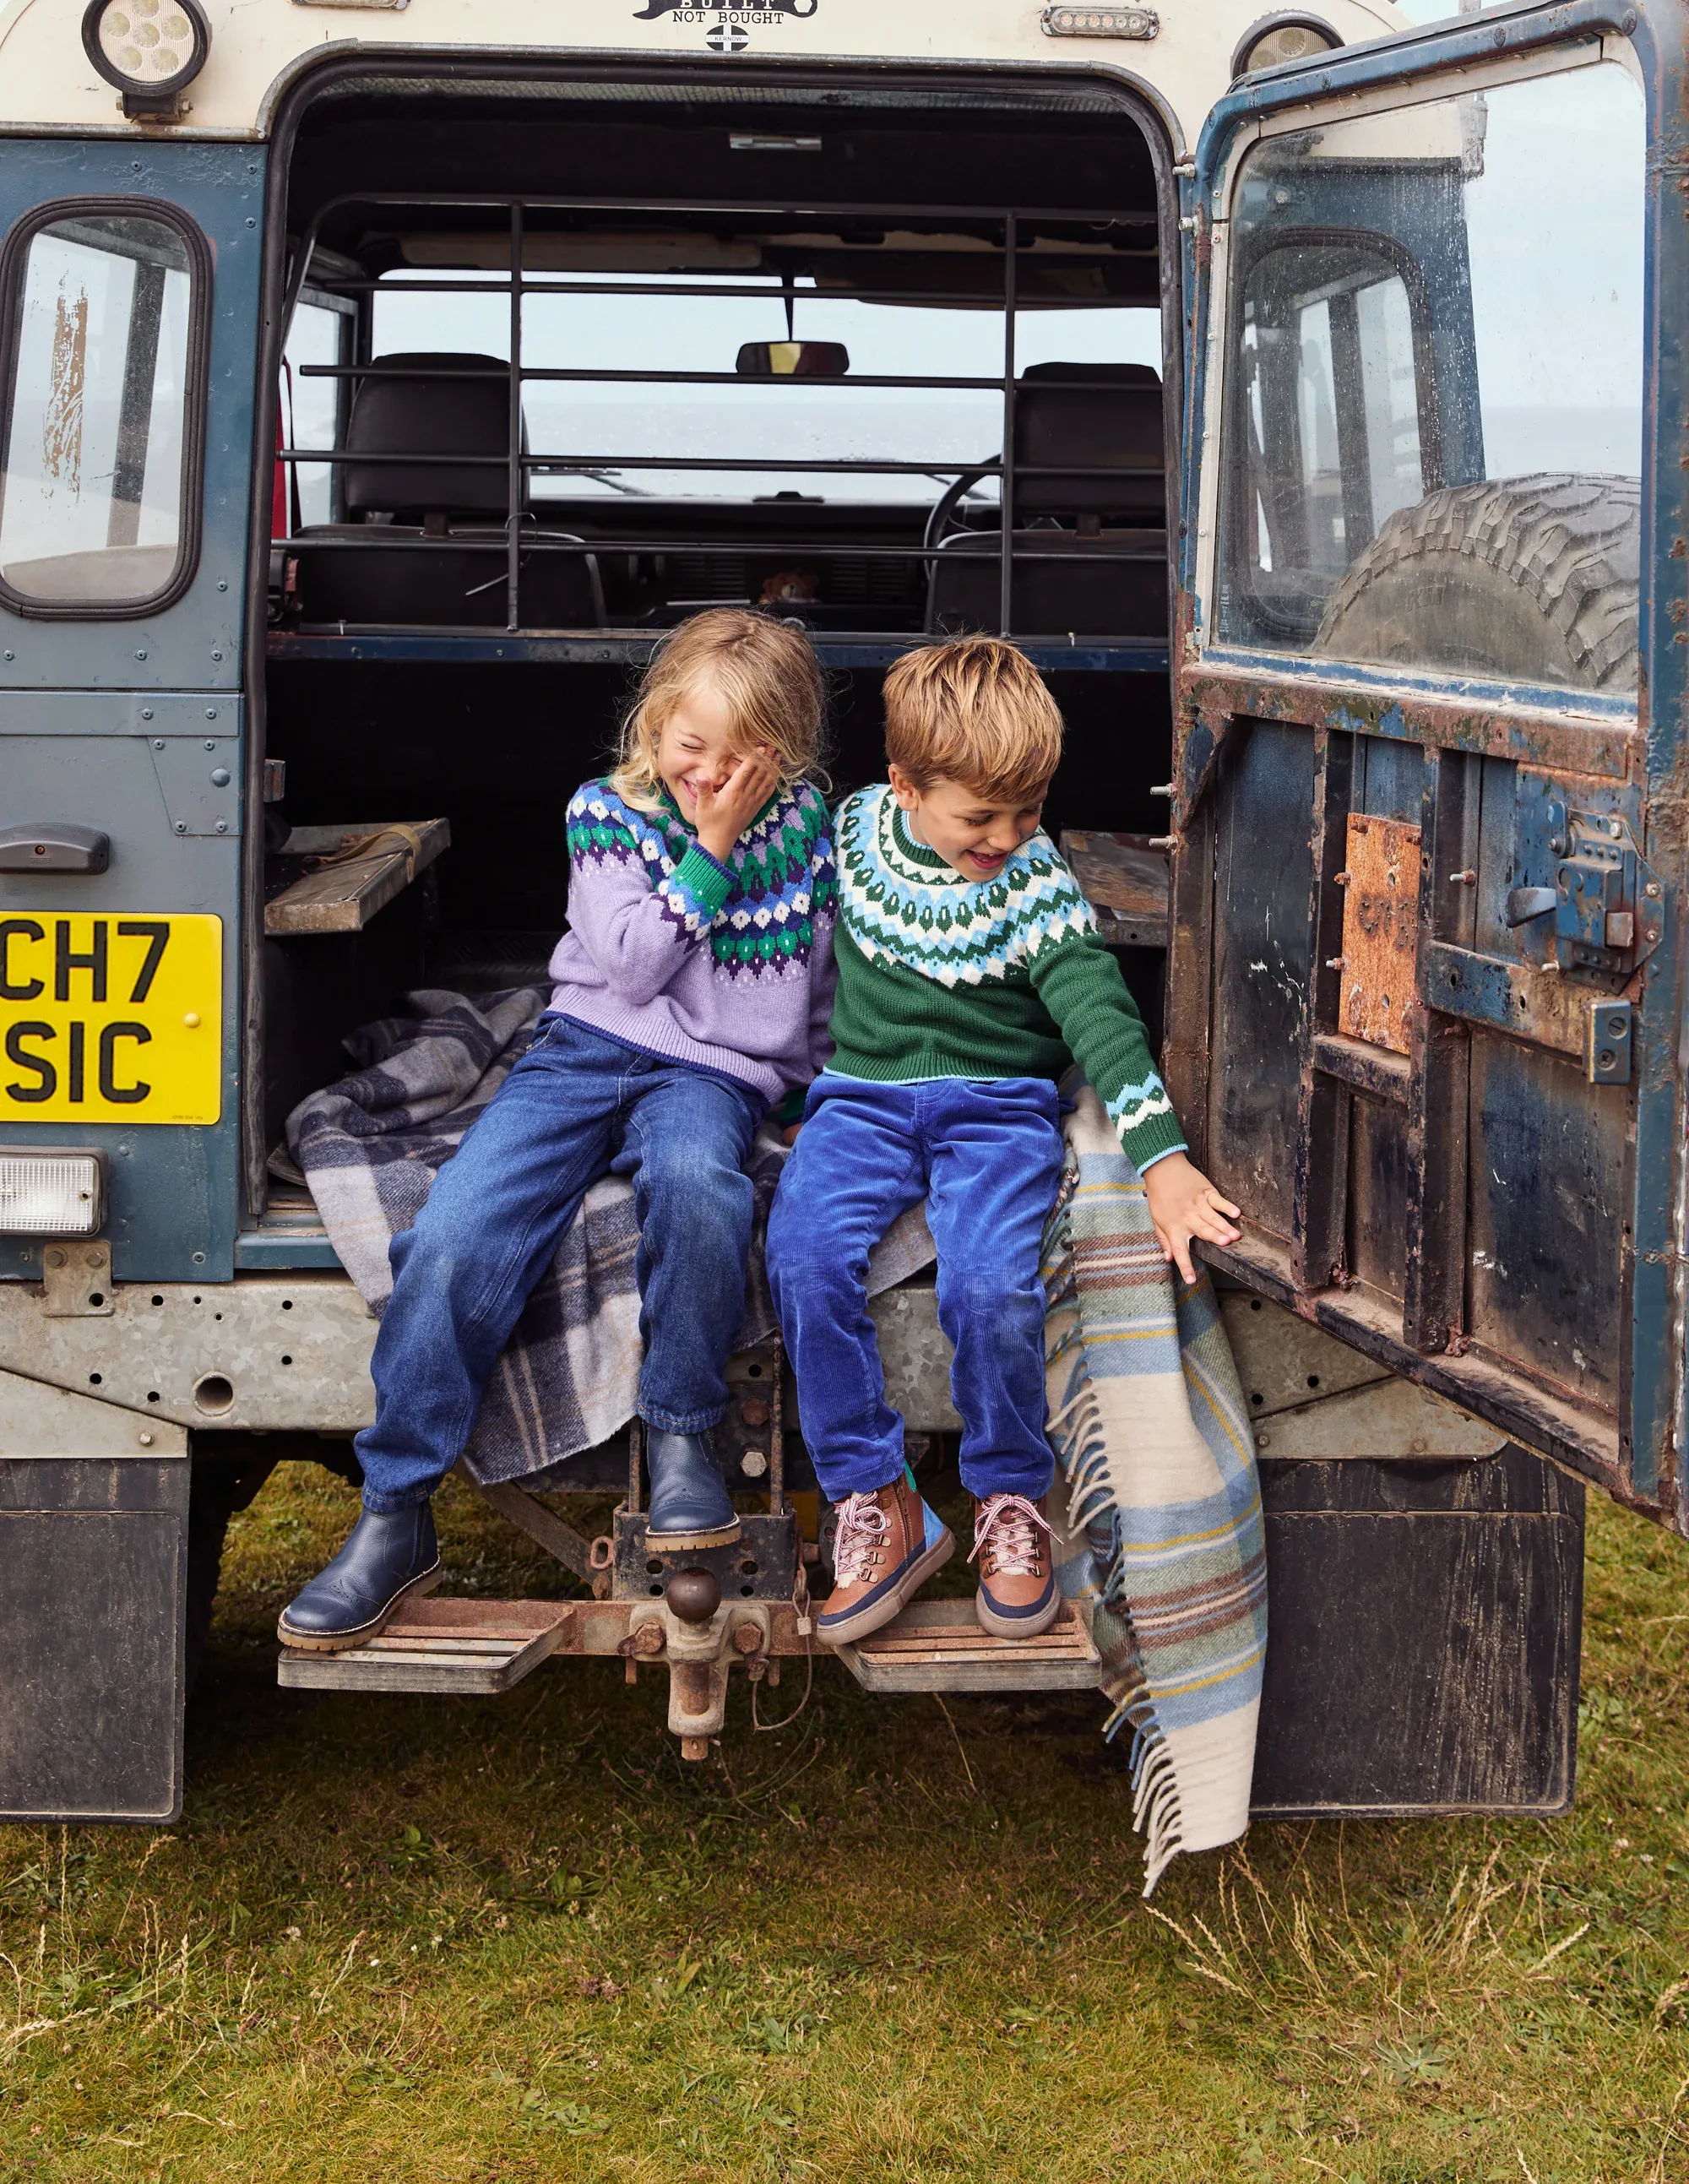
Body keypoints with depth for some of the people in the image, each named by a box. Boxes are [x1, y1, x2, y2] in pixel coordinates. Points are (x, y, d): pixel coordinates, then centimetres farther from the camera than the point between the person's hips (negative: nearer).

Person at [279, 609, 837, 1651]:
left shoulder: (801, 821, 10)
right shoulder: (606, 812, 7)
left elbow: (808, 989, 18)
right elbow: (629, 965, -5)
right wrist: (709, 854, -8)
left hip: (714, 1075, -1)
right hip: (588, 1049, 1)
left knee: (694, 1182, -41)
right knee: (453, 1242, -23)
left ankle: (682, 1441, -21)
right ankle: (394, 1518, -13)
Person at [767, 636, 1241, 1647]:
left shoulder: (1038, 888, -6)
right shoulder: (855, 827, 4)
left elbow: (1101, 1015, -15)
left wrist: (1162, 1160, -26)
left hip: (998, 1106, -3)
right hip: (863, 1097, 3)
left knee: (991, 1285, -30)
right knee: (806, 1254, -27)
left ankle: (1011, 1499, -3)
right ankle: (875, 1504, -14)